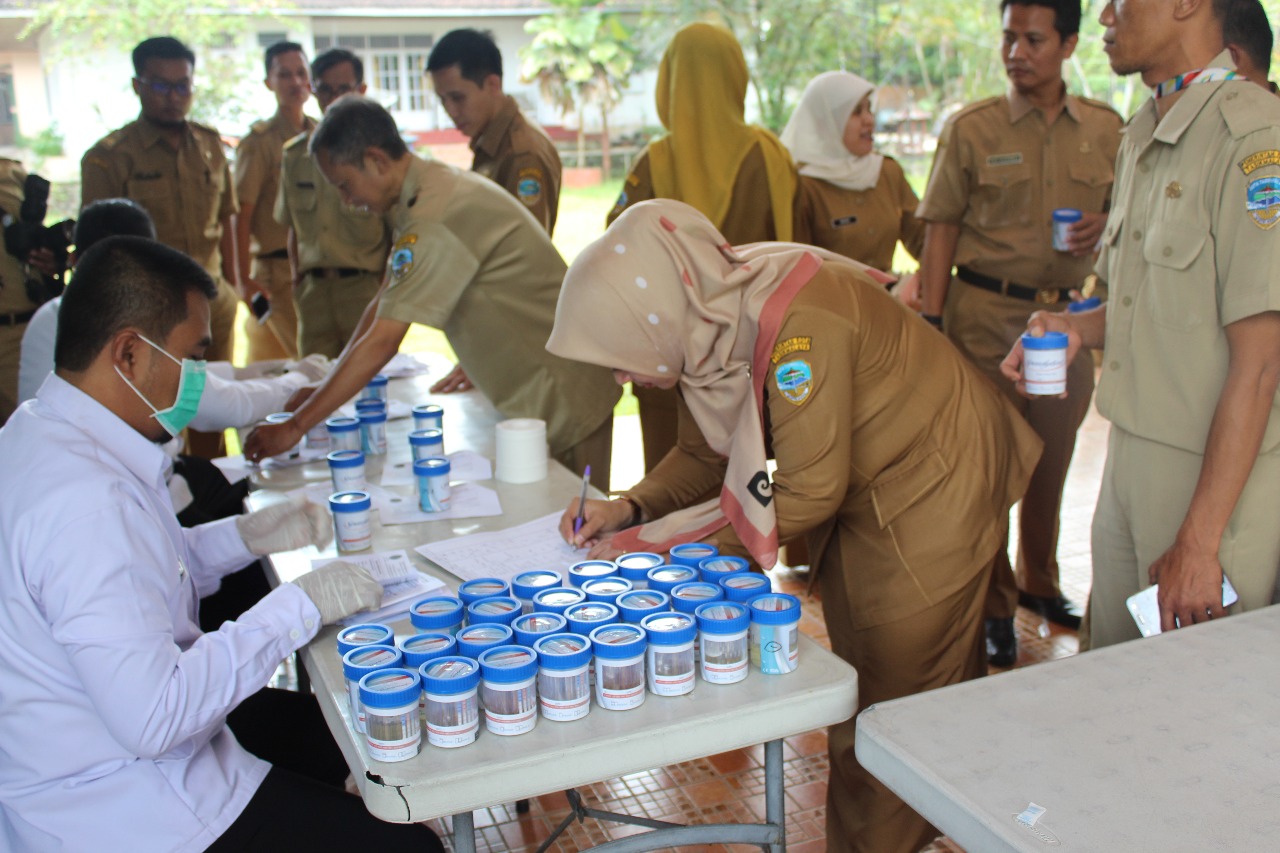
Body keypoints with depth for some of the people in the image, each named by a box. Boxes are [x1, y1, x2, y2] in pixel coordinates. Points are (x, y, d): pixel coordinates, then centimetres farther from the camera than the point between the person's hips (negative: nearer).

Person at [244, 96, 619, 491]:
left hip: (560, 402, -10)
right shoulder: (439, 187, 8)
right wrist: (328, 390, 11)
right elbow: (385, 302, 14)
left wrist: (296, 426, -20)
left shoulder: (434, 218, -24)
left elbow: (381, 343, -26)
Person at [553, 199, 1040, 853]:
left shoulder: (795, 322, -36)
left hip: (935, 485, -8)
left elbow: (808, 494, -30)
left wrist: (660, 546, -26)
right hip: (862, 498, 8)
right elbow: (704, 455, 4)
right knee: (856, 682, 20)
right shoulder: (707, 326, -10)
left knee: (897, 704, 3)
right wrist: (628, 510, -13)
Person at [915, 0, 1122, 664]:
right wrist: (930, 325, -10)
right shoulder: (971, 129, -2)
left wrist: (1105, 230, -8)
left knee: (1052, 459, 14)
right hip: (986, 312, -3)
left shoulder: (1105, 129, 6)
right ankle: (993, 605, 16)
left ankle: (1039, 582, 35)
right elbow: (941, 232, -3)